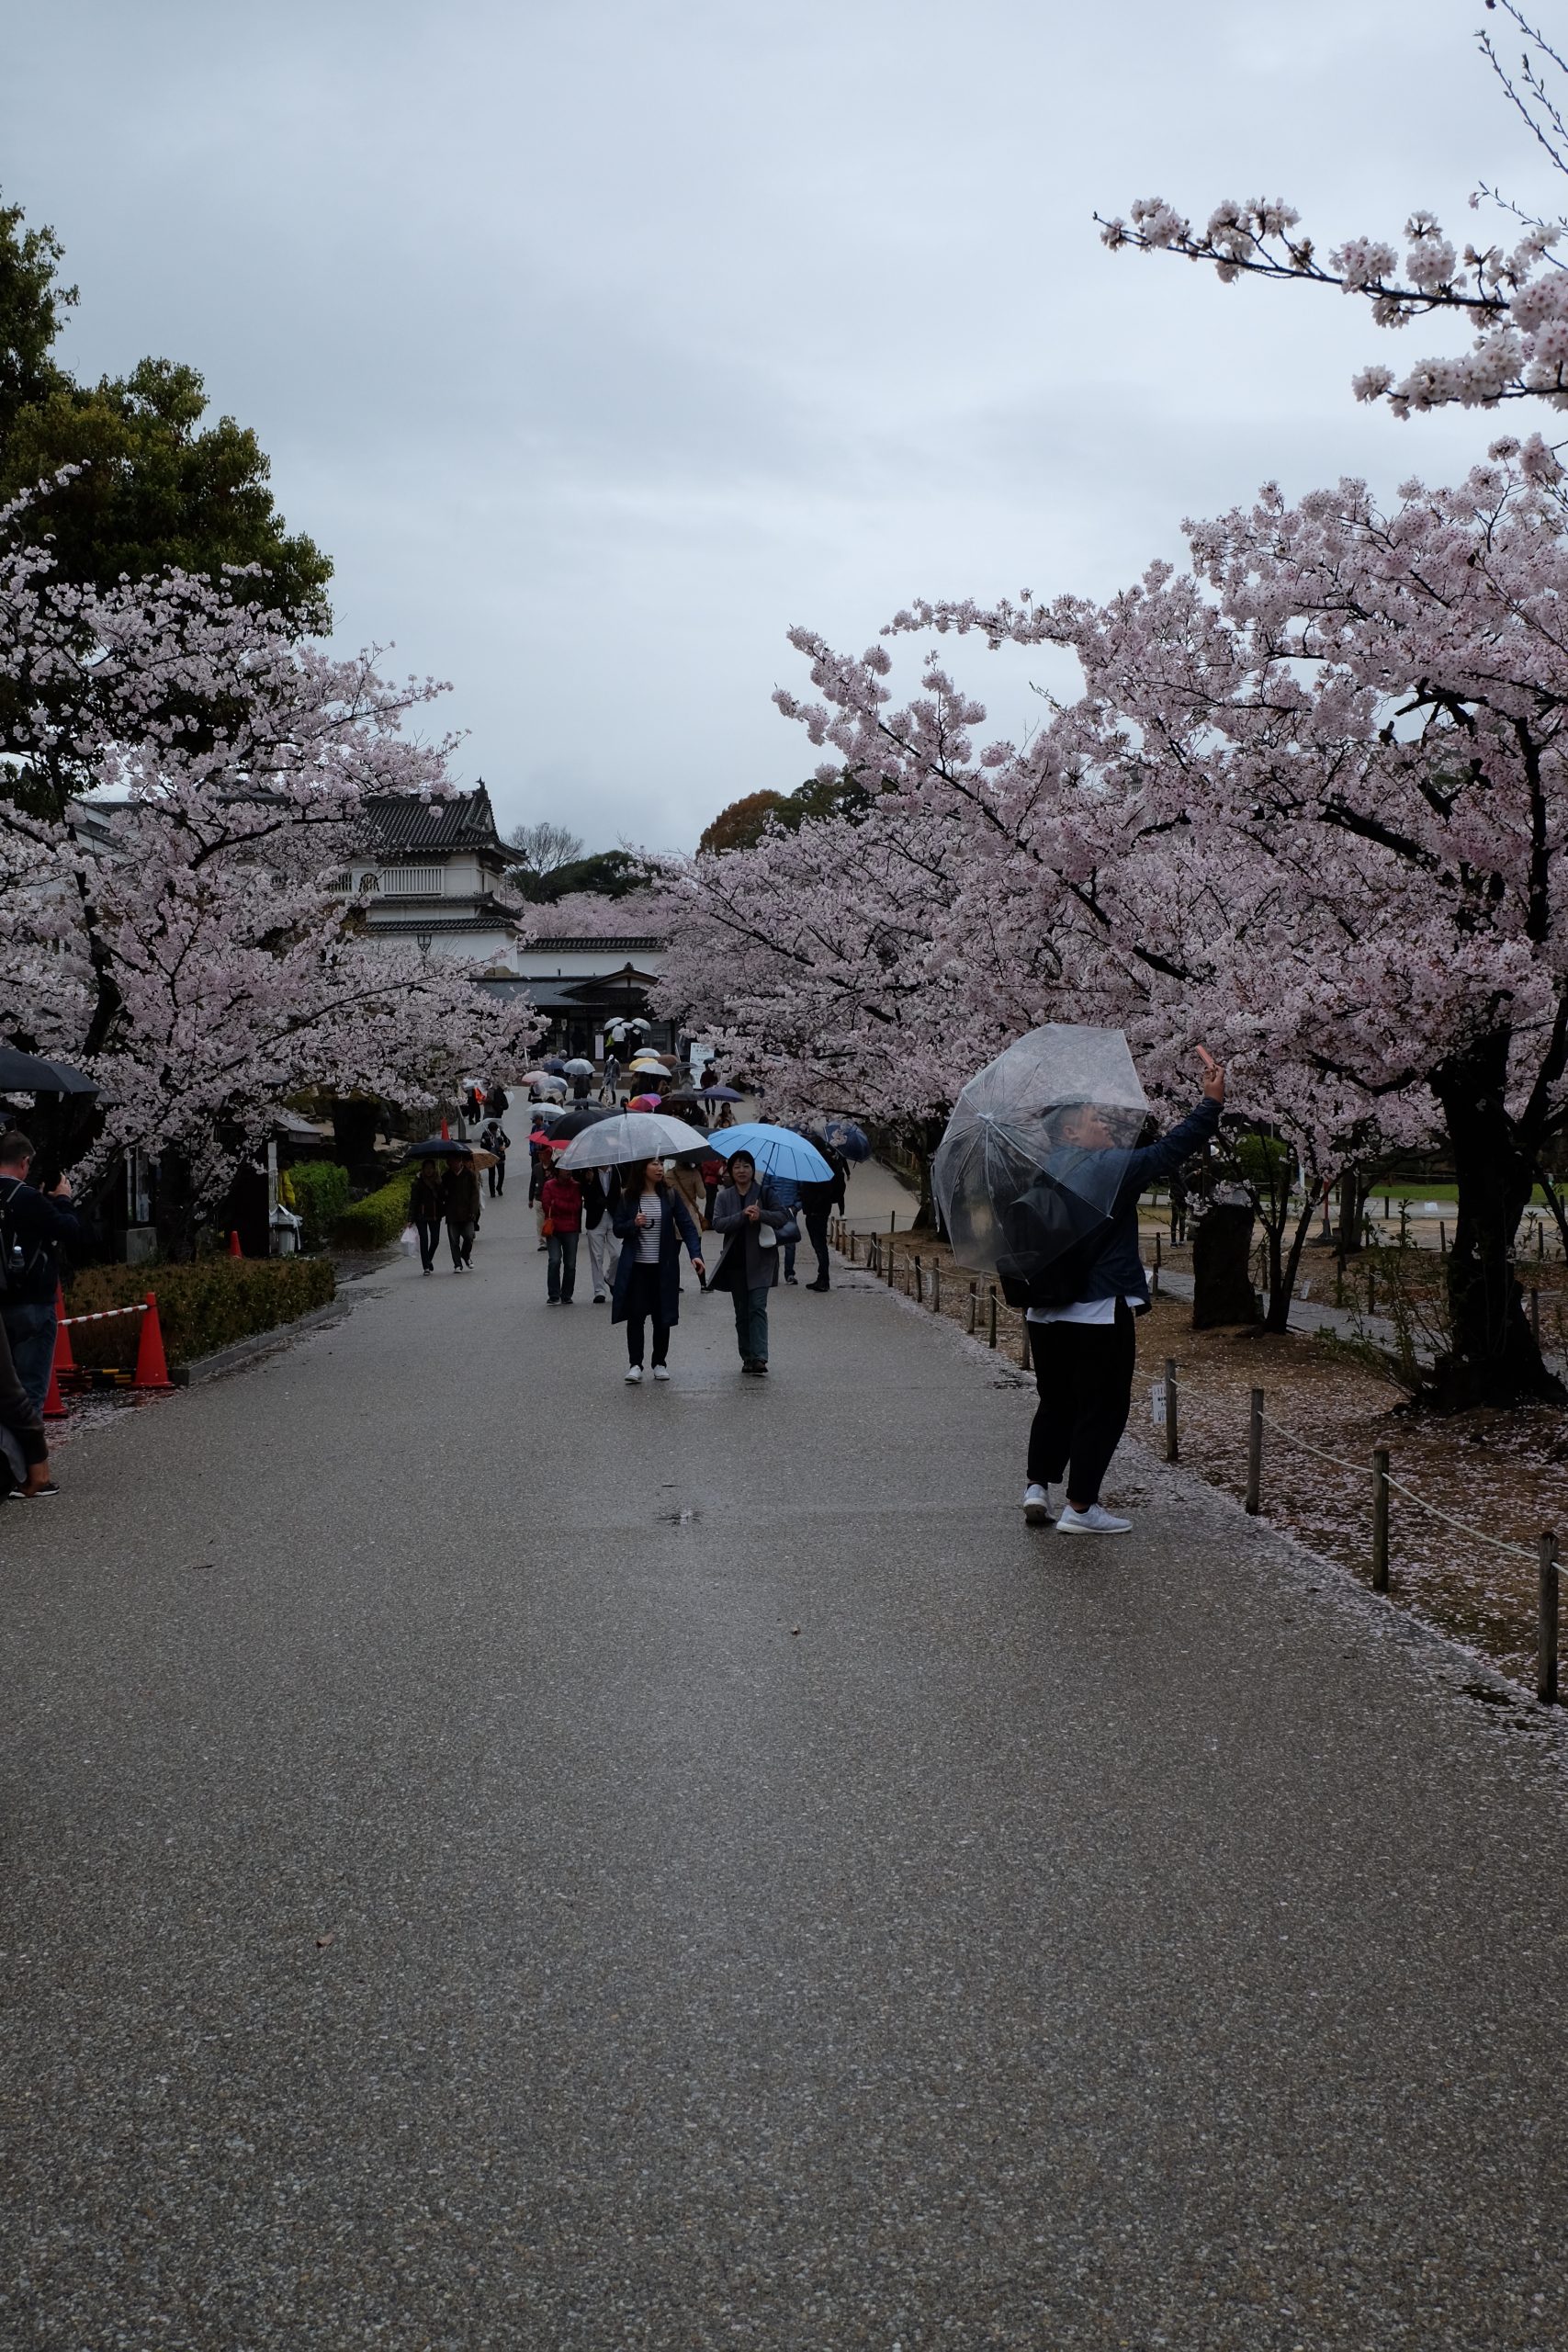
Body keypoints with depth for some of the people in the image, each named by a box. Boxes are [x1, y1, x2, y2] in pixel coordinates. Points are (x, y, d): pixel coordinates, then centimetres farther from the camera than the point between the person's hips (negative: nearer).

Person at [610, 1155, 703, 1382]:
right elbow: (618, 1228, 4)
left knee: (662, 1316, 6)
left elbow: (686, 1225, -4)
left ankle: (660, 1363, 18)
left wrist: (695, 1253, -17)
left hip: (664, 1267, 1)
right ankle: (635, 1364, -1)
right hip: (636, 1267, -1)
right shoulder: (628, 1197, -1)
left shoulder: (670, 1195, -1)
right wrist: (633, 1224, -18)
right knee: (636, 1315, -5)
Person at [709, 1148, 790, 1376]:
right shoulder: (724, 1197, 7)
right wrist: (743, 1216, -20)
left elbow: (783, 1216, -6)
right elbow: (718, 1224, -6)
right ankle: (747, 1357, 17)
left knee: (757, 1307, -13)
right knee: (742, 1312, 9)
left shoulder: (765, 1192, 1)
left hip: (760, 1259, -3)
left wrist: (761, 1214, -23)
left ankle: (759, 1357, -19)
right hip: (735, 1262, 3)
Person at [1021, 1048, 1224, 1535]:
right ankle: (1080, 1507, 4)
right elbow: (1172, 1148, -13)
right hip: (1099, 1312, -7)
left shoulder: (1045, 1178, 8)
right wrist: (1212, 1101, -10)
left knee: (1056, 1403, 20)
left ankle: (1037, 1486, 11)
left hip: (1047, 1313, 7)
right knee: (1102, 1408, 3)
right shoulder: (1110, 1172, -12)